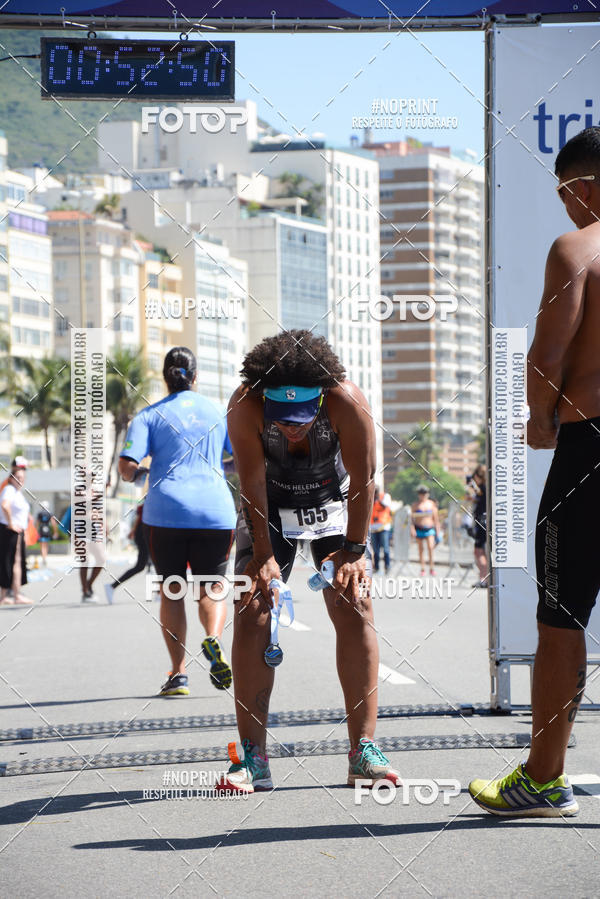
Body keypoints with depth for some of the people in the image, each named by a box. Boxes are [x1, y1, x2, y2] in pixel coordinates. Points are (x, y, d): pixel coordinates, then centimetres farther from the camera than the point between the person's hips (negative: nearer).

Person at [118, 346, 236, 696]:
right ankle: (214, 638, -20)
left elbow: (127, 465, -7)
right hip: (215, 510, 1)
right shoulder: (219, 412, 9)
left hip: (165, 512, -1)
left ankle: (178, 673, 2)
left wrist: (136, 475, 15)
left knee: (172, 591, 9)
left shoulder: (150, 415, 3)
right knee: (212, 587, 12)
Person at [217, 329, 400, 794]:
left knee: (355, 607, -13)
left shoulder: (346, 401, -32)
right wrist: (263, 555, -28)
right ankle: (253, 758, -10)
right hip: (270, 511, 0)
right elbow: (253, 485, -24)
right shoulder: (245, 406, -31)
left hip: (334, 506, 0)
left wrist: (353, 550, -23)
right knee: (251, 612, -12)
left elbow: (363, 480, -24)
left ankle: (363, 748, -9)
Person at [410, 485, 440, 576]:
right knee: (421, 549, 2)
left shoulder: (432, 504, 7)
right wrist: (412, 529, -11)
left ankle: (431, 568, -10)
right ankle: (422, 569, 8)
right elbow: (412, 518, 3)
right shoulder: (415, 505, 4)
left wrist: (437, 532, 10)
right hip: (419, 529, 0)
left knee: (430, 547, -16)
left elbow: (435, 519, 11)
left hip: (429, 529, 0)